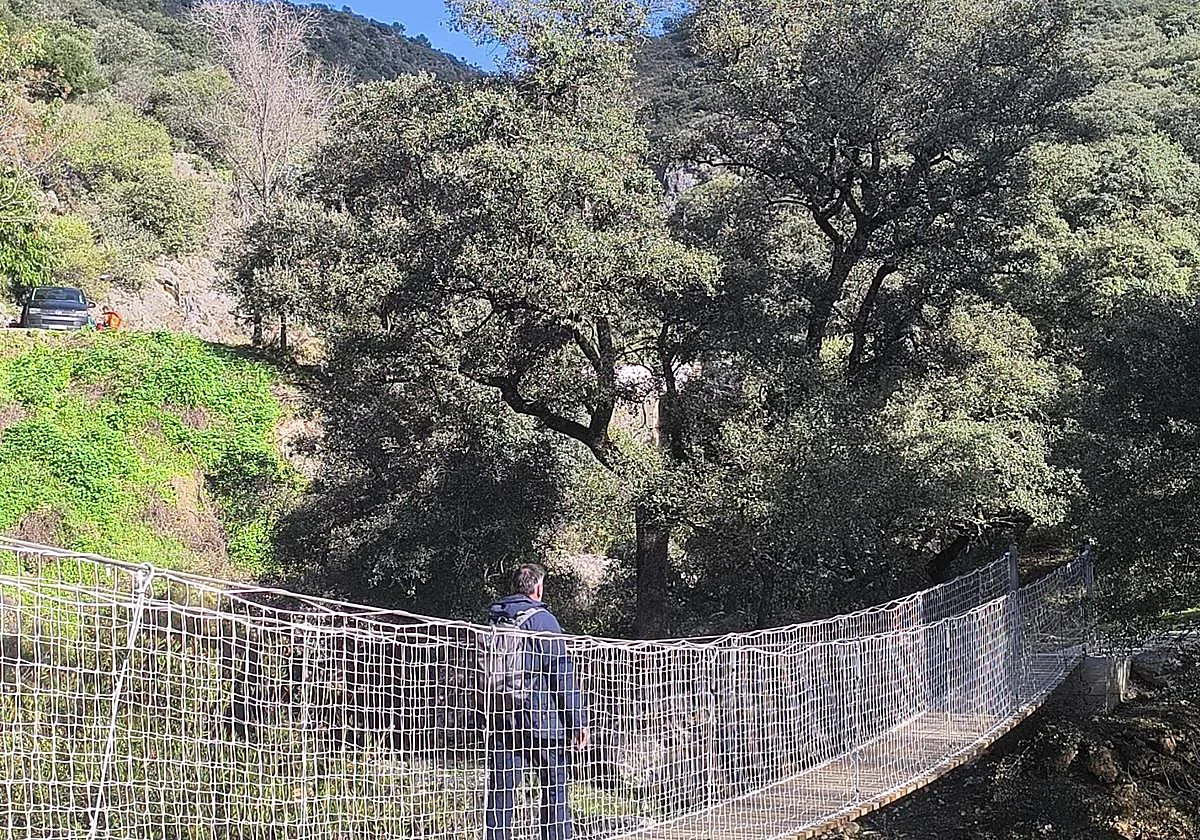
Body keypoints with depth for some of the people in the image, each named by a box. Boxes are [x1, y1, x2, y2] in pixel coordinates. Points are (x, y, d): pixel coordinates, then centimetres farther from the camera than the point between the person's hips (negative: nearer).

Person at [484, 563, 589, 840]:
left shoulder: (492, 620, 10)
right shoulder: (542, 619, -7)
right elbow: (563, 674, -10)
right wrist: (578, 721, -7)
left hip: (501, 720, 5)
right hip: (541, 721, -5)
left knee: (500, 791, 6)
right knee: (555, 790, 4)